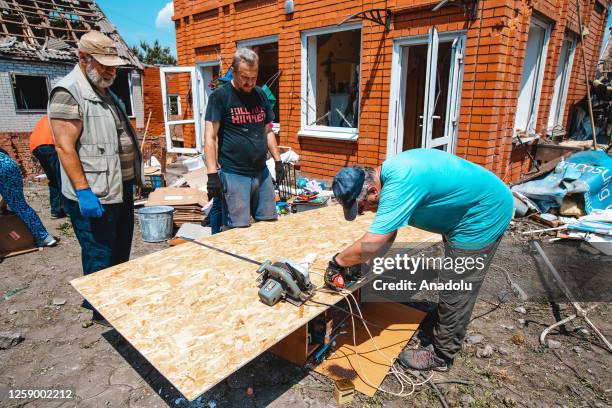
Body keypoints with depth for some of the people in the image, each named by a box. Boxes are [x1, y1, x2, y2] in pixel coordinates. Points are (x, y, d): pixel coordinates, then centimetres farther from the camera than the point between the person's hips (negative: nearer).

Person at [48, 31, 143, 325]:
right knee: (100, 256, 3)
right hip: (94, 196, -9)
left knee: (121, 251, 20)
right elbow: (65, 147, -19)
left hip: (120, 189, 10)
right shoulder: (68, 92, -12)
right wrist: (84, 191, -24)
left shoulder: (105, 91, 16)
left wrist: (132, 179, 22)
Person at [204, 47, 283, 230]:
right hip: (233, 174, -6)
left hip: (262, 172, 6)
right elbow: (210, 137, -9)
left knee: (270, 224, 10)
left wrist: (278, 160, 13)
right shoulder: (220, 96, -5)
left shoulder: (260, 94, 12)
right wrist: (212, 174, -16)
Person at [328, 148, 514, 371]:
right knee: (452, 285, 23)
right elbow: (387, 234, 2)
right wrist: (356, 261, -7)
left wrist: (338, 261, -19)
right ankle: (440, 332, 42)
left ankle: (440, 357, 21)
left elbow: (371, 245, -36)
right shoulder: (388, 173, -3)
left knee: (456, 293, 2)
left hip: (484, 214, -9)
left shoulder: (398, 185, -34)